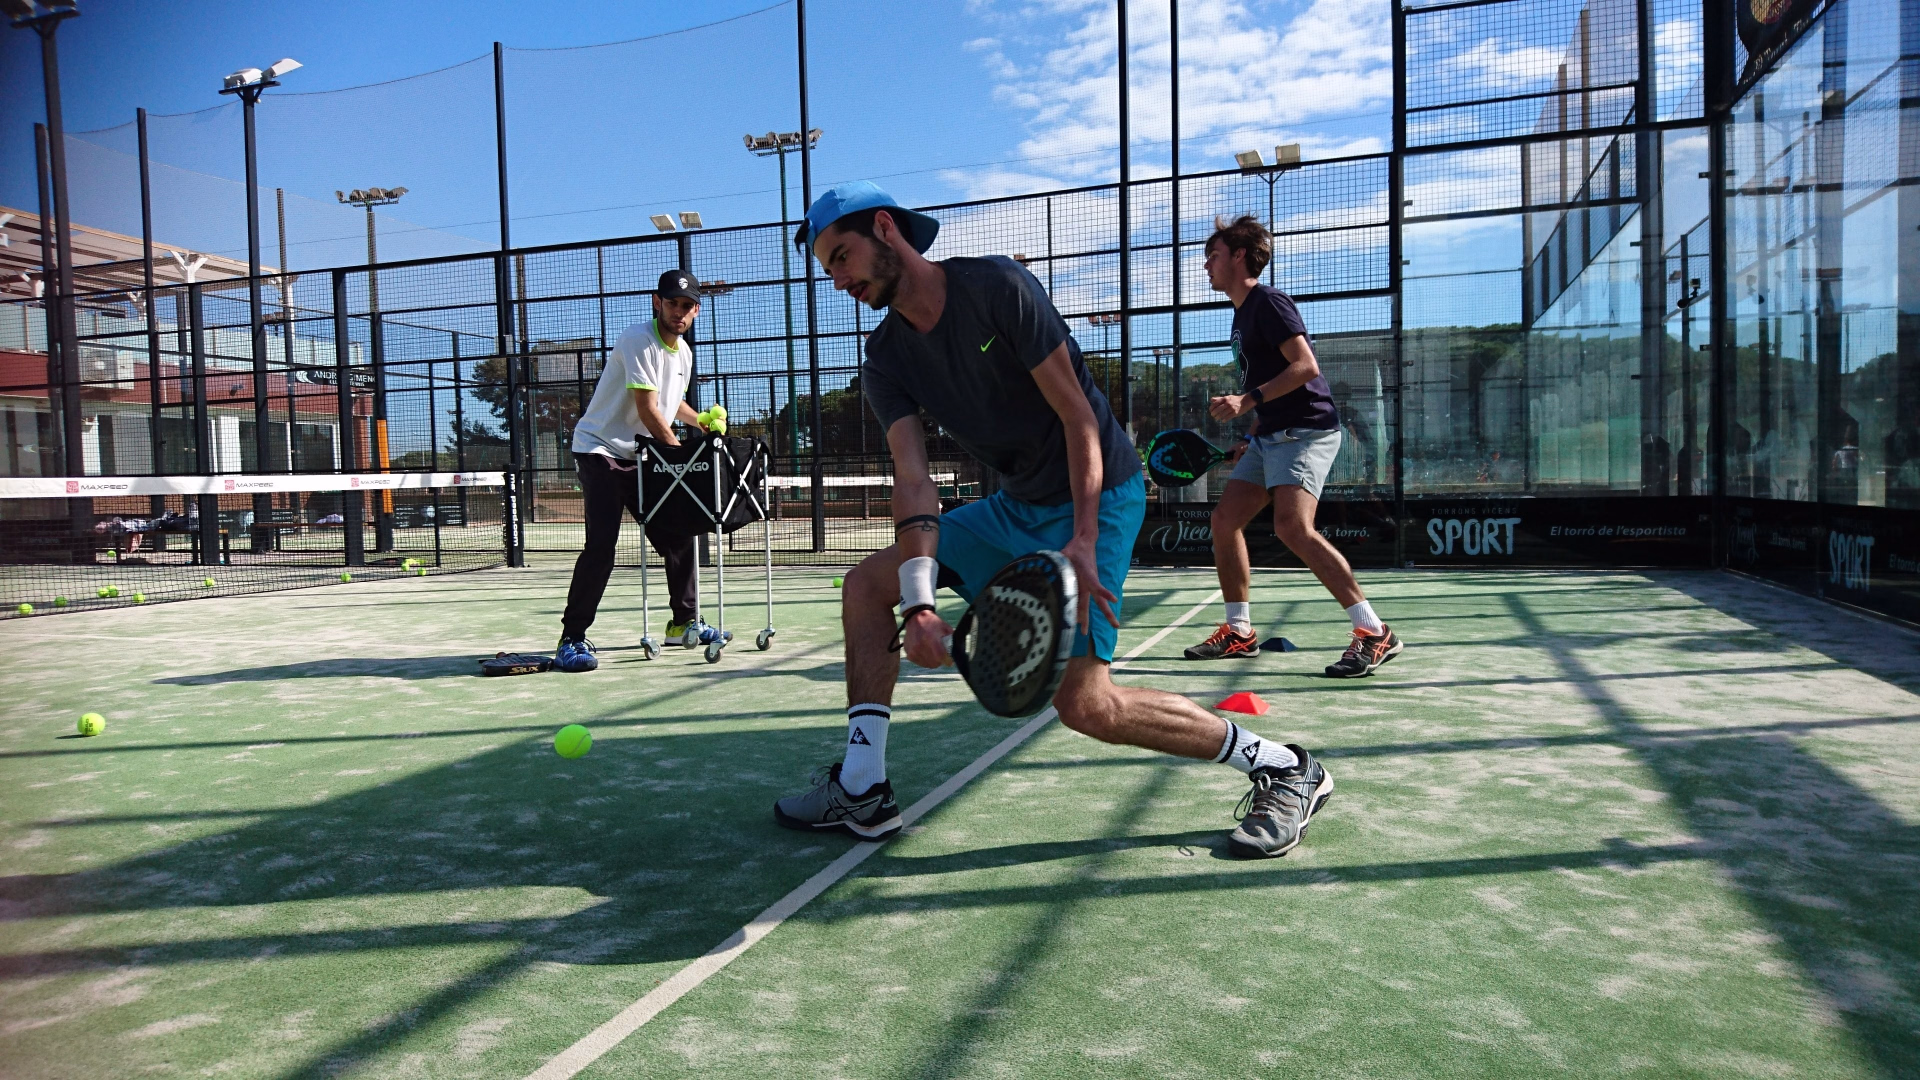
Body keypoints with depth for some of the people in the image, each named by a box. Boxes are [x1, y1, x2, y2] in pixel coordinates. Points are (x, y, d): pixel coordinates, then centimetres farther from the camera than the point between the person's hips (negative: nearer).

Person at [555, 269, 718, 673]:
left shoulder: (684, 352, 11)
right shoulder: (639, 340, -17)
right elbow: (647, 410, -21)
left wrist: (703, 423, 14)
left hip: (639, 457, 8)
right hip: (599, 449, -8)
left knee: (679, 536, 8)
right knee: (601, 544, -19)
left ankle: (684, 623, 23)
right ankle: (571, 639, -12)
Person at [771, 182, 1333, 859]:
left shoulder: (997, 286, -17)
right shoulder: (886, 362, 1)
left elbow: (1078, 416, -17)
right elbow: (913, 480, -11)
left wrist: (1083, 541, -27)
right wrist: (918, 603, -26)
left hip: (1096, 496, -7)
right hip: (1015, 506, 8)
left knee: (1084, 704, -17)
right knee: (868, 584, 3)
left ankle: (1284, 768, -1)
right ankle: (862, 792, 9)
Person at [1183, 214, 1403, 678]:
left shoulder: (1268, 301, -9)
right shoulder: (1243, 313, 20)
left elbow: (1305, 366, -20)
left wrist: (1248, 401, -26)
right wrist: (1251, 437, 20)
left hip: (1305, 430, -10)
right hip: (1271, 435, 10)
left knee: (1292, 526, -26)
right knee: (1225, 520, 6)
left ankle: (1374, 632, -20)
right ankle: (1239, 631, 17)